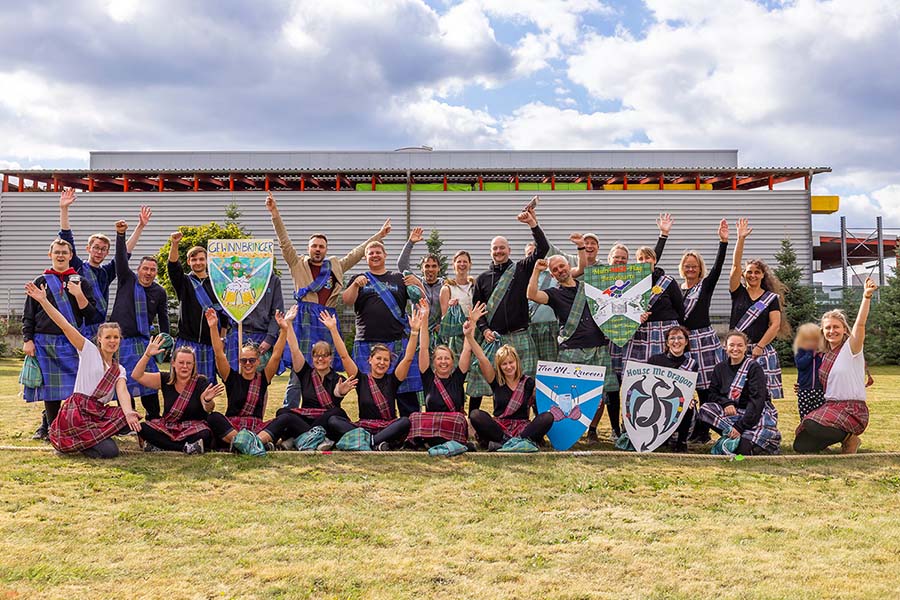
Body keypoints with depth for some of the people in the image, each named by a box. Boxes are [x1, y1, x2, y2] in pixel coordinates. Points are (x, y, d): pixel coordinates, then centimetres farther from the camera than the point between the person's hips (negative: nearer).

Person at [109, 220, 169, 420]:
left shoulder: (159, 292, 4)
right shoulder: (127, 279, 2)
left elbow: (163, 318, 10)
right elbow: (121, 258, -10)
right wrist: (121, 235, -23)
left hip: (142, 340, 1)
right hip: (119, 337, -1)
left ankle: (153, 417, 5)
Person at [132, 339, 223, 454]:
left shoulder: (201, 382, -8)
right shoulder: (165, 379, 0)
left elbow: (208, 409, -23)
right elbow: (136, 376, -7)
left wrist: (208, 401, -47)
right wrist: (147, 355, -20)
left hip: (193, 428, -3)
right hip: (167, 426, 3)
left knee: (205, 435, -36)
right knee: (142, 428, -24)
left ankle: (159, 446, -22)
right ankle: (186, 448, -23)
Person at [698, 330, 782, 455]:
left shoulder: (754, 368, -10)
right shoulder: (720, 368, 6)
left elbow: (757, 400, -18)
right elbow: (712, 394, 5)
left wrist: (740, 426, -26)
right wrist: (726, 403, -20)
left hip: (757, 413, -5)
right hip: (732, 412, 6)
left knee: (744, 449, -34)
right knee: (705, 409, -24)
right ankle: (735, 436, -22)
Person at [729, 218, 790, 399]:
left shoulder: (771, 298, 8)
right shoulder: (738, 293, 9)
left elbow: (775, 325, 1)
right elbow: (735, 265, 0)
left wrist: (759, 347, -8)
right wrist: (740, 239, -7)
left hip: (762, 352, -1)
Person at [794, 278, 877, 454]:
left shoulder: (850, 348, -5)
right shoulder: (826, 356, 15)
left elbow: (860, 323, -23)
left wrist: (866, 297, -36)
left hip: (852, 410, -8)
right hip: (830, 406, 8)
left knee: (813, 425, -36)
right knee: (801, 446, -4)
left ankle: (849, 437, -7)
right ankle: (842, 436, 13)